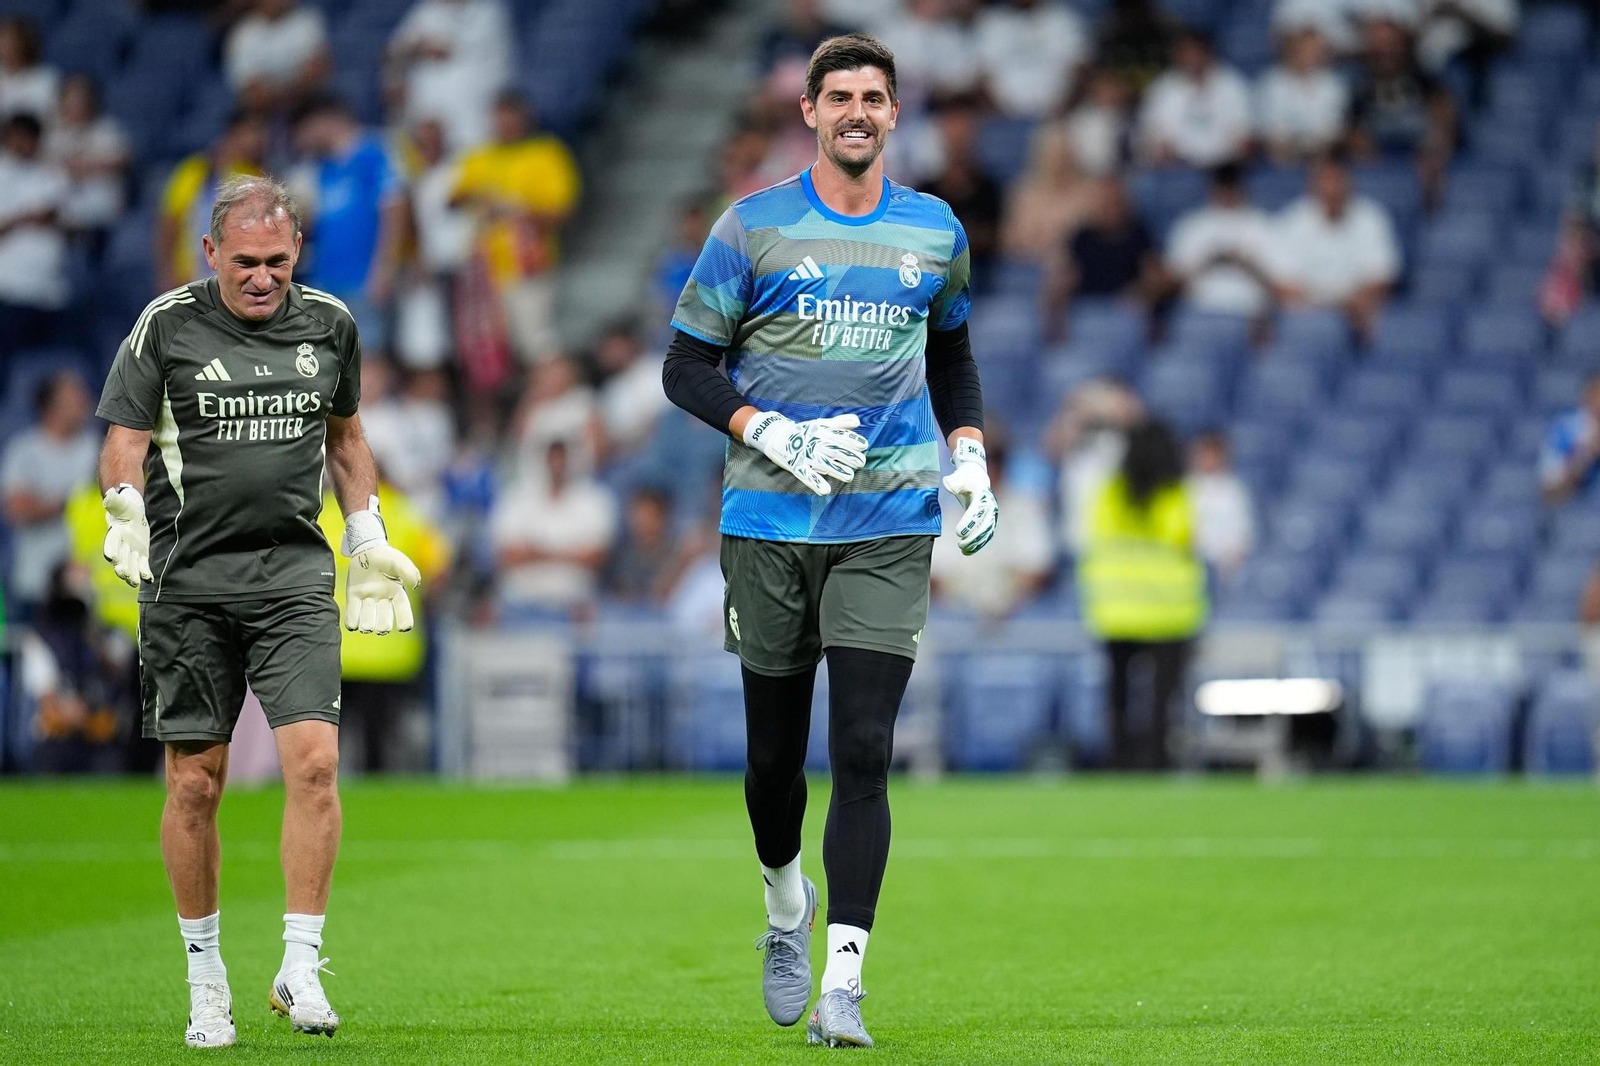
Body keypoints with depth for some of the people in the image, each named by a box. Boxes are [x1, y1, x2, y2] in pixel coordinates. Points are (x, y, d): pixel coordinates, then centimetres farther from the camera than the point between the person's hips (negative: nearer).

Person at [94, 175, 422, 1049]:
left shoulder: (328, 324, 9)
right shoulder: (167, 326, -1)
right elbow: (124, 442, -1)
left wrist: (368, 543, 20)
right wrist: (125, 513, -20)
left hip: (294, 576, 2)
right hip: (187, 579, -2)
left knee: (314, 761, -14)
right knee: (194, 782, 1)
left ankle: (300, 968, -6)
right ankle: (205, 978, 15)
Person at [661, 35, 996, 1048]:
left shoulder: (936, 232, 9)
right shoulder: (754, 227, 0)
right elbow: (687, 367, 2)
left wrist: (970, 457, 10)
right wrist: (774, 434, -13)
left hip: (890, 526, 1)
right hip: (770, 523, 0)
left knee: (864, 751, -10)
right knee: (776, 752, 8)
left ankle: (842, 982, -12)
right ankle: (786, 905, 37)